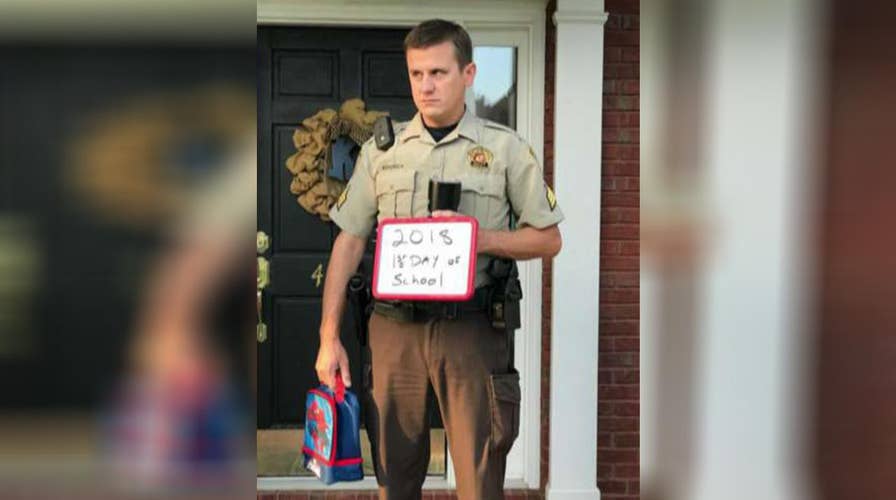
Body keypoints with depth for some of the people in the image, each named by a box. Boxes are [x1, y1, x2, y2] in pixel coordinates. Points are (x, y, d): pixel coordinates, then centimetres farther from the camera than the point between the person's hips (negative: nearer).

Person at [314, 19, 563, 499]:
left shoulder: (506, 149, 2)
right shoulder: (381, 149, 8)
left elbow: (548, 239, 6)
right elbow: (349, 242, 8)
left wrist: (483, 238, -13)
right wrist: (329, 337, 3)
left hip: (470, 326, -2)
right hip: (394, 325, 2)